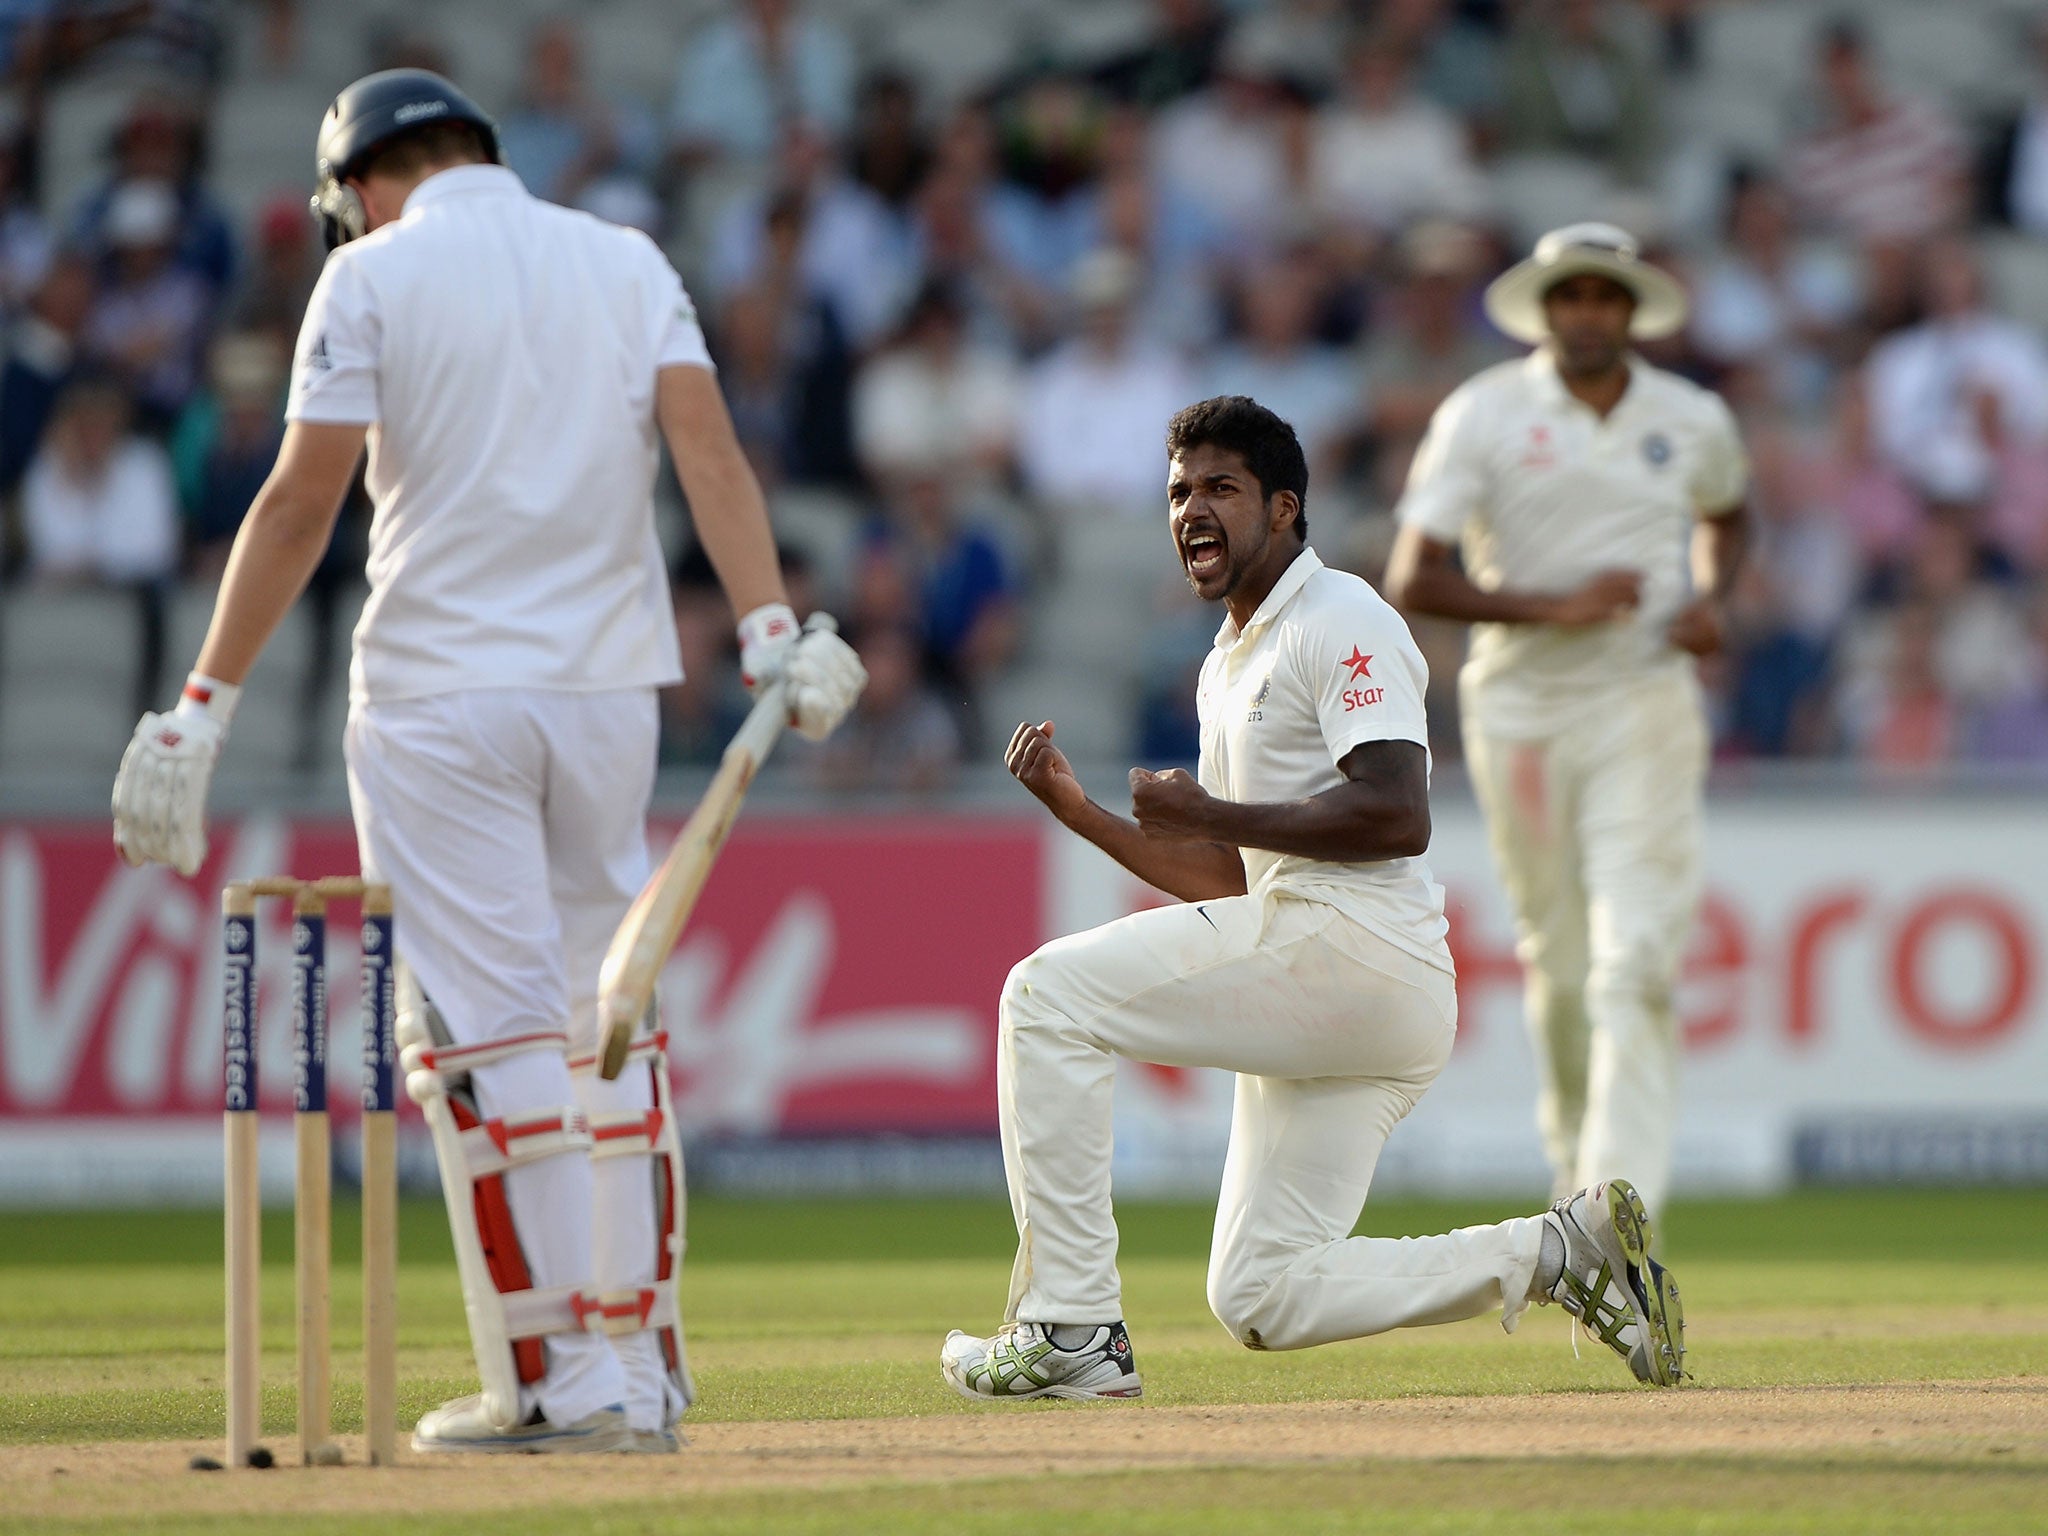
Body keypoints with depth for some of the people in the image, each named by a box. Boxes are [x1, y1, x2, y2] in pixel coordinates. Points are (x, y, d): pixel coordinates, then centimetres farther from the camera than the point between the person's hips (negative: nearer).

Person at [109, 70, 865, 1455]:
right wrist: (774, 635, -13)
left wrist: (207, 704, -6)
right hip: (610, 683, 4)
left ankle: (559, 1376, -6)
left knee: (485, 1029, -3)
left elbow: (301, 501, -7)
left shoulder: (376, 273, -1)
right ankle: (641, 1363, 10)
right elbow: (707, 447, -3)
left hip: (441, 693, -4)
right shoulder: (628, 262, 11)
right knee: (605, 1020, 12)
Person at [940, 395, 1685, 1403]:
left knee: (1051, 991, -15)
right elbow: (1232, 878, 26)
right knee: (1263, 1301, 6)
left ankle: (1072, 1330, -16)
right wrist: (1081, 814, 15)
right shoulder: (1227, 668, 25)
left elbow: (1399, 818, -19)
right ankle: (1561, 1252, 10)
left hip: (1361, 948, -10)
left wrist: (1212, 814, -13)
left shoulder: (1342, 622, -5)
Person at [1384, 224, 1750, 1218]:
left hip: (1645, 707, 0)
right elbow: (1412, 580, -11)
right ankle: (1576, 1163, 32)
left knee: (1636, 960, -14)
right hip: (1520, 713, 0)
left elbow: (1726, 514, 27)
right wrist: (1553, 606, -21)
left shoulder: (1692, 421, 5)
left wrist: (1711, 598, 6)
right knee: (1560, 968, 8)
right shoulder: (1482, 417, -5)